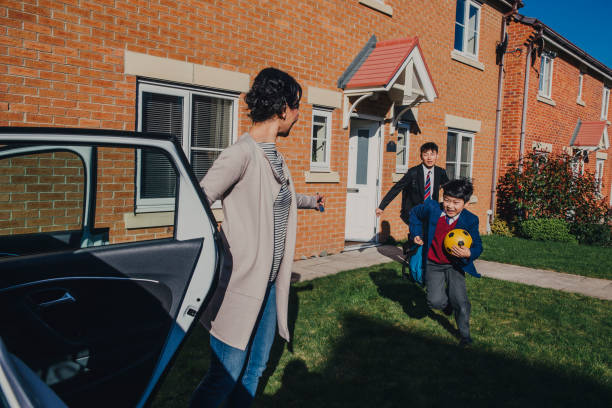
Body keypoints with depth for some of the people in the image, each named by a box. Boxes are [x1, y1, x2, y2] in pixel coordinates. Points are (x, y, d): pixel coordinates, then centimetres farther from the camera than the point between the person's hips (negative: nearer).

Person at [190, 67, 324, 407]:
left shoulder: (276, 157, 12)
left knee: (254, 372, 19)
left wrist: (311, 200, 50)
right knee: (223, 379, 0)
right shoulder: (242, 154, -17)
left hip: (271, 286, 9)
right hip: (242, 289, -9)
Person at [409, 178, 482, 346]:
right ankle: (447, 303, 32)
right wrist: (416, 233, 2)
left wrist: (468, 253, -29)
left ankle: (465, 334, 20)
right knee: (435, 301, -7)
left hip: (455, 265, 0)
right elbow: (414, 213, 9)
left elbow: (478, 246, -7)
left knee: (460, 302, -5)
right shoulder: (431, 208, -14)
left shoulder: (470, 220, -14)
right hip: (433, 264, 1)